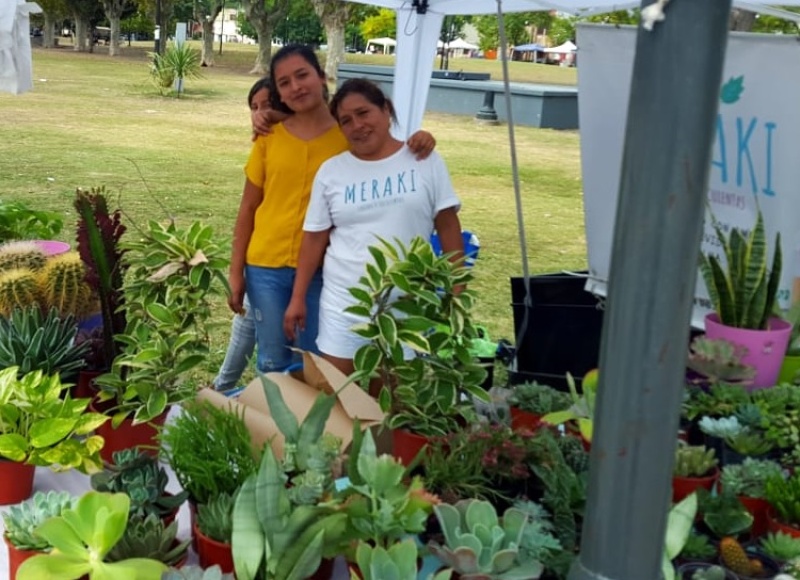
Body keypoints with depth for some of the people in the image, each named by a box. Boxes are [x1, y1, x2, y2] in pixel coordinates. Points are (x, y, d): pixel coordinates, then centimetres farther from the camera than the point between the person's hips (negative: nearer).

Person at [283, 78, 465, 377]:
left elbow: (448, 227, 0)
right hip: (343, 301, 1)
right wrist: (298, 298, 2)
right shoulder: (331, 170, 2)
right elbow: (315, 238, 4)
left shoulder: (425, 161, -1)